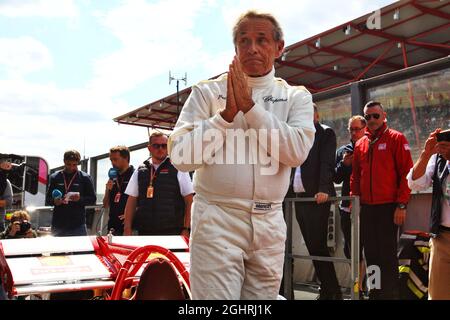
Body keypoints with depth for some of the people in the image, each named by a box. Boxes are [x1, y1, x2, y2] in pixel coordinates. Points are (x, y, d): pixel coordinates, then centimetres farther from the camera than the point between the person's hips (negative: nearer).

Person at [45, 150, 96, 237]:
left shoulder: (85, 178, 3)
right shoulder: (54, 177, 9)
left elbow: (93, 199, 4)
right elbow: (48, 199, 13)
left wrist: (80, 199, -15)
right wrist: (55, 201, -9)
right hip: (58, 225, 2)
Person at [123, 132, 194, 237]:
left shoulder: (178, 170, 4)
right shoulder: (140, 172, 13)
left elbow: (189, 201, 0)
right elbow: (131, 201, 12)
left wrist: (186, 229, -7)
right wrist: (127, 229, 4)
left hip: (171, 232, -3)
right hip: (144, 232, 3)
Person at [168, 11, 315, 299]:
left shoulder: (296, 97, 7)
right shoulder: (207, 92, 2)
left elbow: (297, 152, -11)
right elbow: (181, 156, -8)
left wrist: (250, 106, -14)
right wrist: (227, 114, -15)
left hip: (270, 224, 3)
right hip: (217, 220, -2)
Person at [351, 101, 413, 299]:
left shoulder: (396, 139, -1)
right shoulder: (360, 144, 14)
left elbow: (407, 173, -7)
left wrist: (401, 205, -13)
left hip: (388, 207, -5)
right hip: (366, 208, 5)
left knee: (388, 254, -3)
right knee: (370, 253, 10)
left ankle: (390, 294, 6)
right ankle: (375, 292, 20)